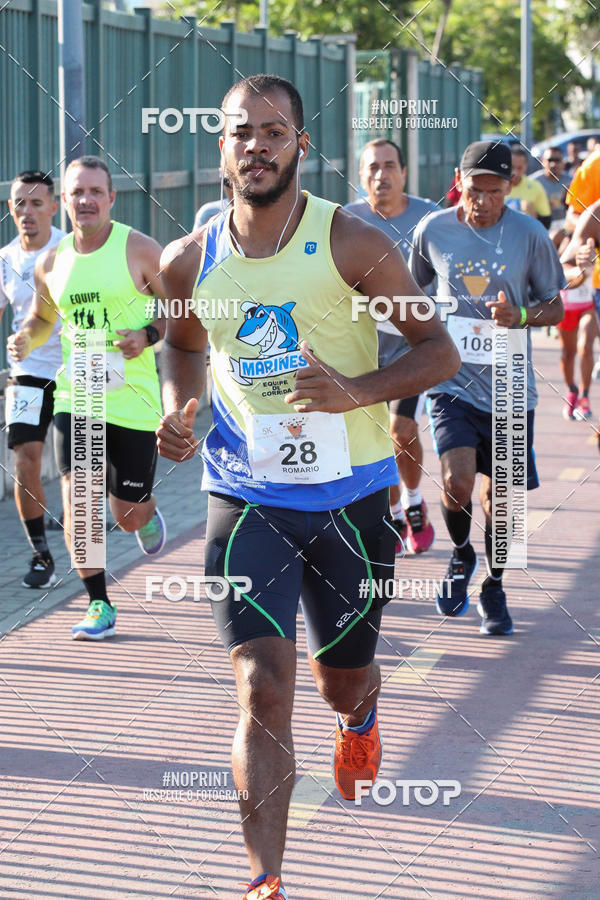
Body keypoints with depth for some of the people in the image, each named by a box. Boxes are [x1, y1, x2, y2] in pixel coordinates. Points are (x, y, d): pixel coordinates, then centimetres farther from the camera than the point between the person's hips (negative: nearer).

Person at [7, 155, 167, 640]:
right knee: (76, 500, -12)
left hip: (133, 398, -3)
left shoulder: (140, 250, -7)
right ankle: (99, 607, 0)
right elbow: (43, 316, 22)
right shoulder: (51, 263, 6)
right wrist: (26, 340, 0)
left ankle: (147, 512, 44)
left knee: (129, 516, 5)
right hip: (75, 395, 3)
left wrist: (148, 335, -19)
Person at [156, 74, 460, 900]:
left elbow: (440, 353, -8)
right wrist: (178, 409, -1)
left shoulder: (352, 245, -11)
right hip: (248, 498, 1)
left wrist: (354, 391, -24)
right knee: (263, 689, -14)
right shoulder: (190, 262, -2)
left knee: (342, 680, 16)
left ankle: (359, 717, 55)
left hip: (351, 497, 0)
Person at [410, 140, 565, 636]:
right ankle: (461, 553, 15)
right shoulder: (433, 230, -3)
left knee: (499, 493, 8)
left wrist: (521, 316, -16)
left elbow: (555, 307, 3)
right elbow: (415, 292, 16)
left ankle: (494, 587, 33)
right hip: (451, 378, 0)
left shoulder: (531, 236, -6)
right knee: (457, 482, -19)